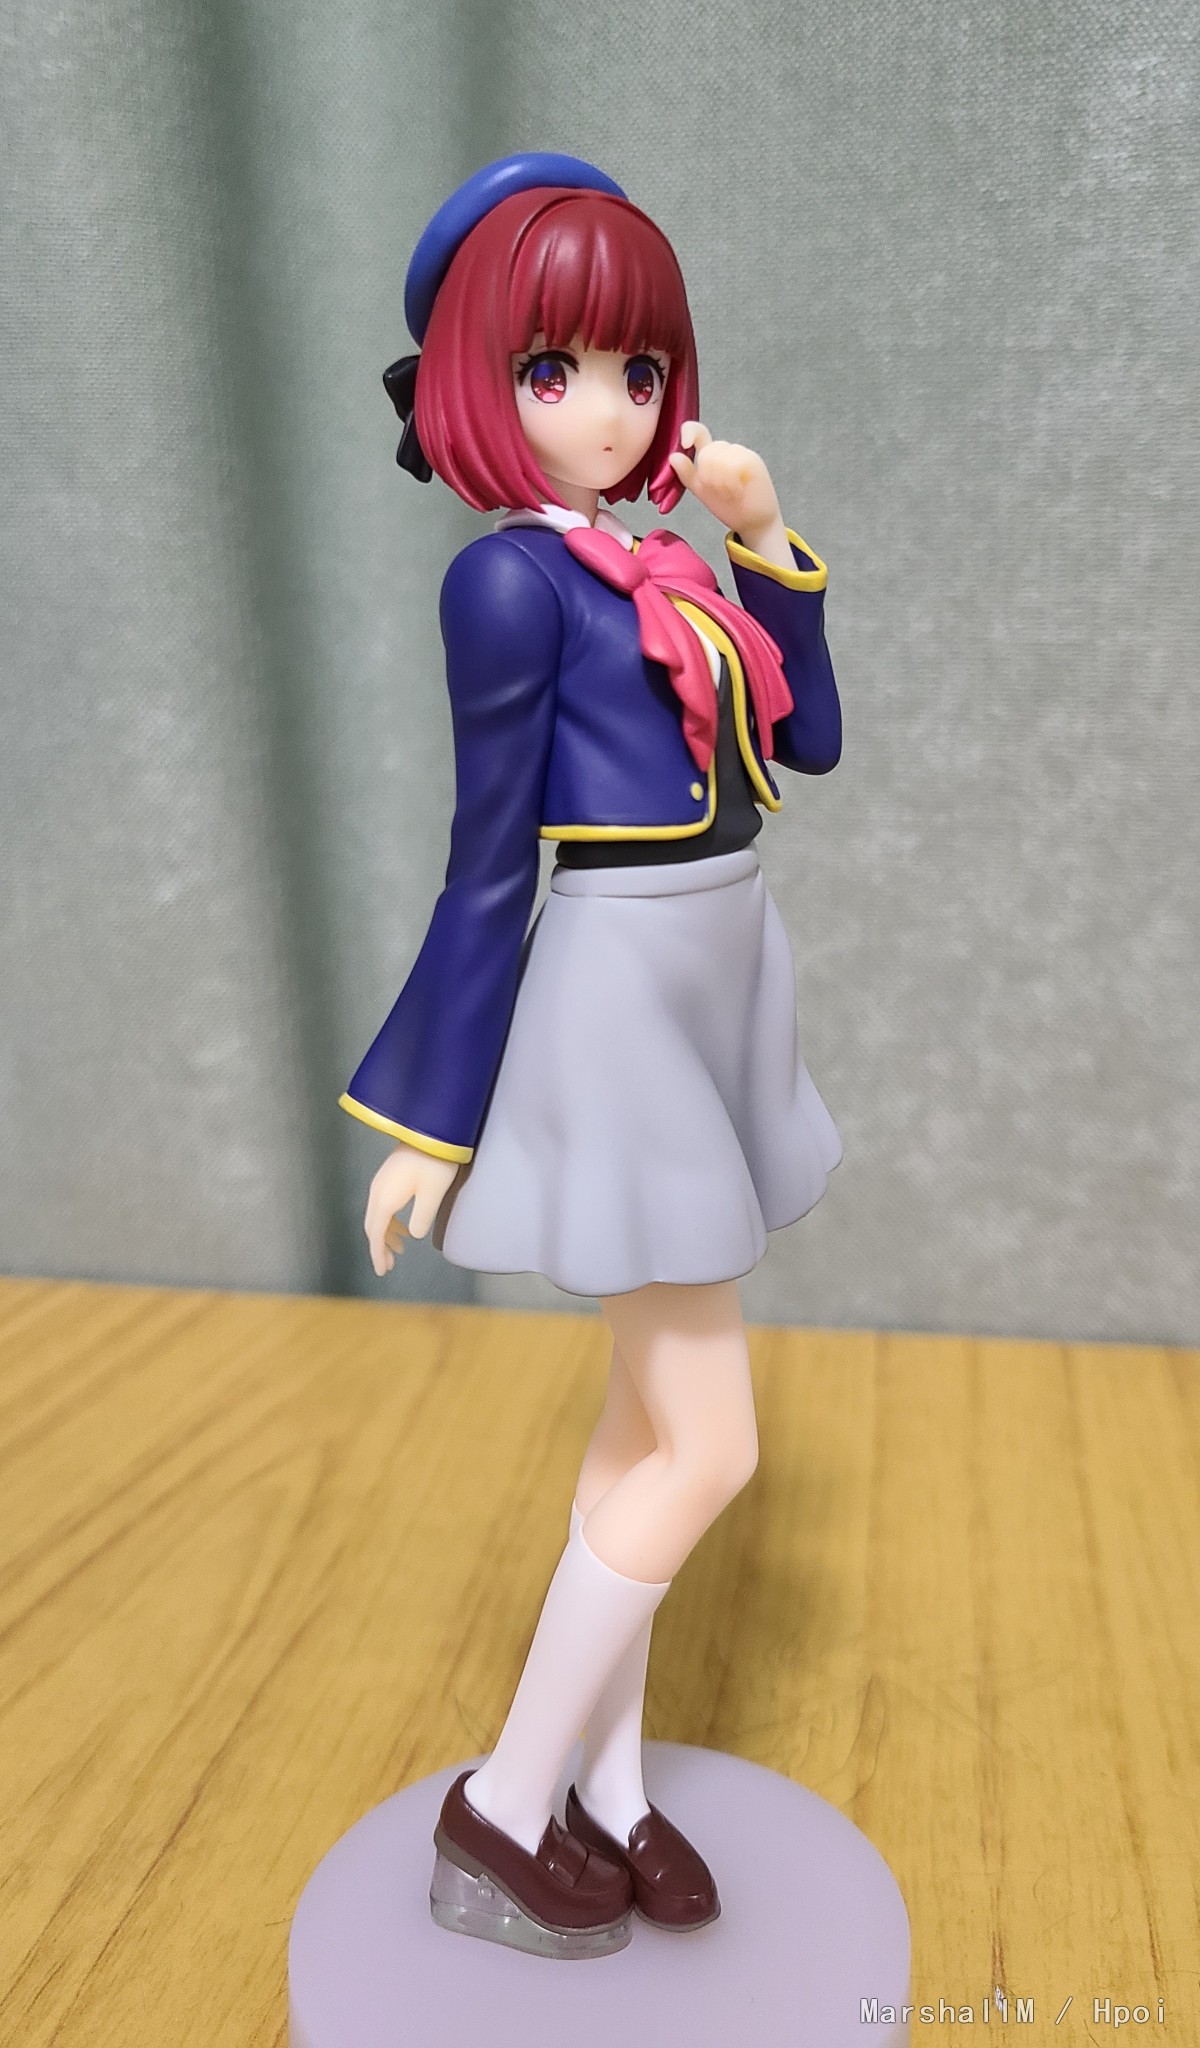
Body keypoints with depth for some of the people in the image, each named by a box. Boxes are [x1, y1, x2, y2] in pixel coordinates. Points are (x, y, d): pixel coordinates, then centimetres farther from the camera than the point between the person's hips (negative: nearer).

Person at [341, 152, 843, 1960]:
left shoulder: (664, 566, 11)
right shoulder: (516, 574, -13)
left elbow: (810, 740, 14)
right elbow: (487, 866, -15)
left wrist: (771, 541, 4)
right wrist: (433, 1123, -11)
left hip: (716, 991, 9)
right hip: (624, 999, -9)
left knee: (655, 1421, 14)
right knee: (708, 1445, -2)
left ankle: (609, 1784, 32)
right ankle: (500, 1810, 19)